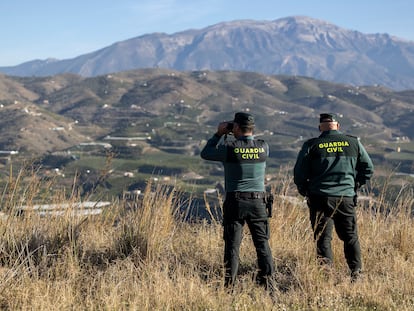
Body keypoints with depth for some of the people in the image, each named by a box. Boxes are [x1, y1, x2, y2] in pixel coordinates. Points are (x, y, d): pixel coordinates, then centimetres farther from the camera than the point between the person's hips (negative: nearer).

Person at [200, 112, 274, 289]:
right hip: (258, 202, 2)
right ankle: (265, 281, 9)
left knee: (232, 245, 3)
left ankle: (229, 285, 4)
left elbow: (205, 153, 4)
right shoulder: (263, 147, -2)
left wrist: (218, 134, 11)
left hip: (235, 202, -2)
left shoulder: (230, 148, -11)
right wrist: (245, 136, 18)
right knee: (262, 243, 9)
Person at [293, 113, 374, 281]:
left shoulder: (311, 145, -2)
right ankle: (356, 273, 11)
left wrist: (305, 191, 14)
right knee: (350, 237, 13)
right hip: (347, 198, 2)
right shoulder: (353, 143, 5)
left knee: (323, 238, 4)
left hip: (320, 199, -2)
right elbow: (368, 168, 10)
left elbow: (299, 173, -1)